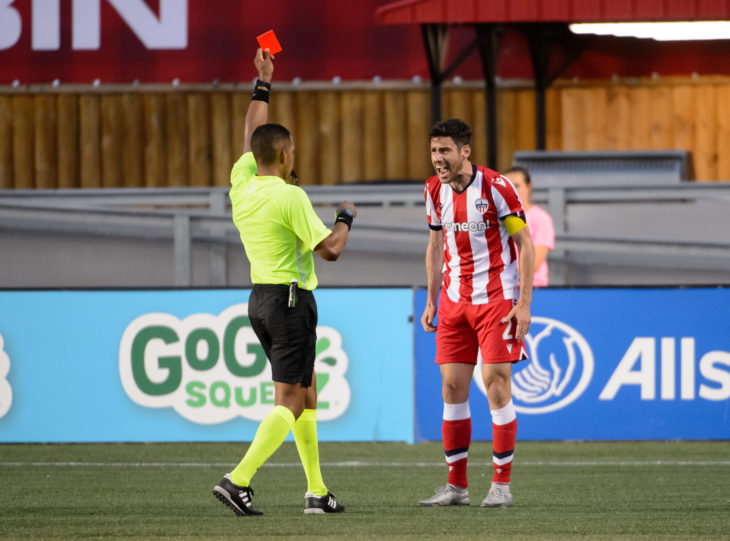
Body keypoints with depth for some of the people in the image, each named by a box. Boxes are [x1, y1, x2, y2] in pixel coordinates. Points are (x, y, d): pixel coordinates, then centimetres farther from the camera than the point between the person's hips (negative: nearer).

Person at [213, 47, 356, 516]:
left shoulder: (242, 183, 3)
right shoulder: (290, 197, -16)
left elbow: (252, 138, 22)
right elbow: (330, 249, -17)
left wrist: (263, 86, 29)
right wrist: (345, 218, 2)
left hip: (260, 298, 8)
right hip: (290, 300, -8)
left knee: (307, 391, 15)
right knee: (289, 402, -8)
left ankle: (317, 491, 16)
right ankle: (239, 480, -21)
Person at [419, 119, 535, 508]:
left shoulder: (495, 186, -13)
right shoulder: (435, 191, 4)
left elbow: (525, 244, -9)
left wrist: (524, 303, -14)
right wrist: (431, 301, 13)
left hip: (496, 297, -5)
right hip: (454, 300, 5)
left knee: (496, 384, -8)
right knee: (452, 387, 2)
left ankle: (501, 484, 1)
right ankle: (456, 486, 8)